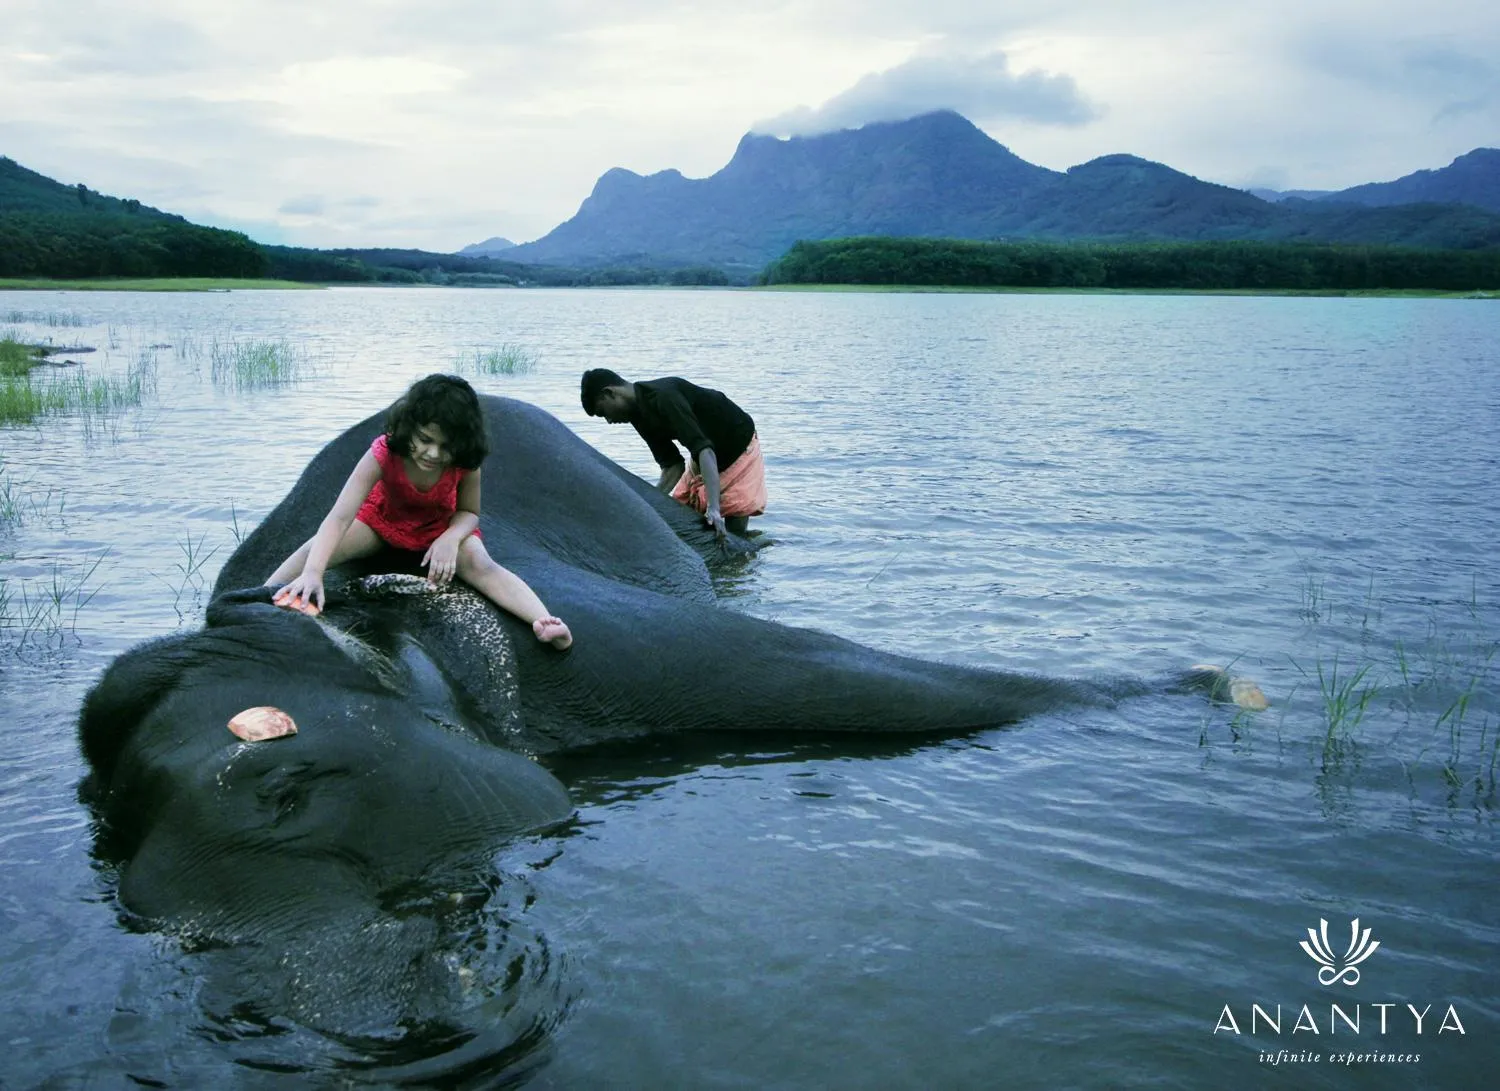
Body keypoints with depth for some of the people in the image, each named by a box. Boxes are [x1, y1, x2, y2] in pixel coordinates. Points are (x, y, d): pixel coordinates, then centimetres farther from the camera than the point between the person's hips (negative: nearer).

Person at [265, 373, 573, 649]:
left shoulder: (465, 463, -30)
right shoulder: (384, 453, -36)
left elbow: (469, 511, -11)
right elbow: (340, 517, -43)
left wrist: (451, 538, -36)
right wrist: (313, 573, -58)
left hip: (442, 525, -1)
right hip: (382, 518, 1)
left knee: (481, 566, -31)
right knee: (315, 549, -25)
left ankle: (547, 624, -47)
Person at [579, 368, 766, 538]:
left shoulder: (664, 397, -31)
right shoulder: (640, 415, -2)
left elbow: (704, 449, -39)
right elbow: (673, 466, -3)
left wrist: (713, 507, -47)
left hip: (739, 446, -9)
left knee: (734, 532, -15)